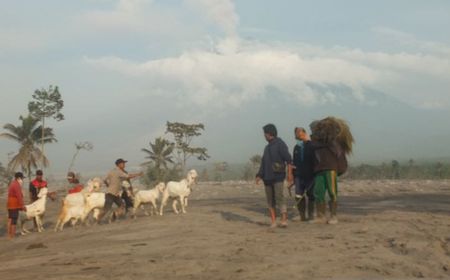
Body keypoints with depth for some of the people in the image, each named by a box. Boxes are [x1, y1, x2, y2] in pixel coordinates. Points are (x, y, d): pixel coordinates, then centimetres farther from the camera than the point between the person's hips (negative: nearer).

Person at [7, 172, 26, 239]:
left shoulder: (12, 184, 15)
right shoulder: (16, 185, -16)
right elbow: (19, 196, -20)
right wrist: (22, 206, -17)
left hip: (10, 205, 10)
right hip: (14, 205, -10)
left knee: (10, 219, 12)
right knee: (14, 220, -5)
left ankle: (9, 234, 17)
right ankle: (13, 235, -3)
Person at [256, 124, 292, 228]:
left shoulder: (280, 144, -2)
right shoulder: (267, 147, 22)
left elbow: (287, 156, -15)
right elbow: (263, 163, 23)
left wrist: (289, 163, -31)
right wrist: (259, 175, 15)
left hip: (278, 176, -8)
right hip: (267, 177, 8)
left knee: (279, 197, -16)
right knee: (270, 200, 5)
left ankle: (284, 219, -20)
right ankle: (273, 220, 7)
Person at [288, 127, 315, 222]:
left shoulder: (311, 146, -2)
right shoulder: (296, 147, 13)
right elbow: (293, 162, 15)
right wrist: (291, 173, 9)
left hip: (310, 175, -4)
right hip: (299, 175, 4)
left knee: (310, 195, 4)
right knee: (299, 196, -3)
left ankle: (310, 215, 13)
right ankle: (302, 215, 3)